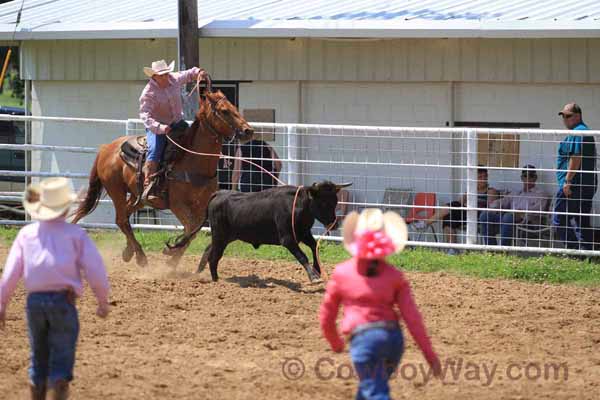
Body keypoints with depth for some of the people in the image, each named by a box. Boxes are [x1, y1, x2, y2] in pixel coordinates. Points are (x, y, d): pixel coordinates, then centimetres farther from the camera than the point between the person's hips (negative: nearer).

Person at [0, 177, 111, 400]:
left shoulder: (27, 233, 6)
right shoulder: (75, 234, 0)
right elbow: (95, 271, -4)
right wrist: (103, 302, 9)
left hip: (34, 300, 3)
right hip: (63, 300, -3)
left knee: (38, 360, 18)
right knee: (61, 364, 1)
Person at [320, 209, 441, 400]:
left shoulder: (341, 273, 4)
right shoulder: (395, 276, 7)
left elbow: (326, 317, 13)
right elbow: (412, 318, 1)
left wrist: (335, 343, 32)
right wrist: (430, 355, 4)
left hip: (363, 338, -4)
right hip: (394, 338, 4)